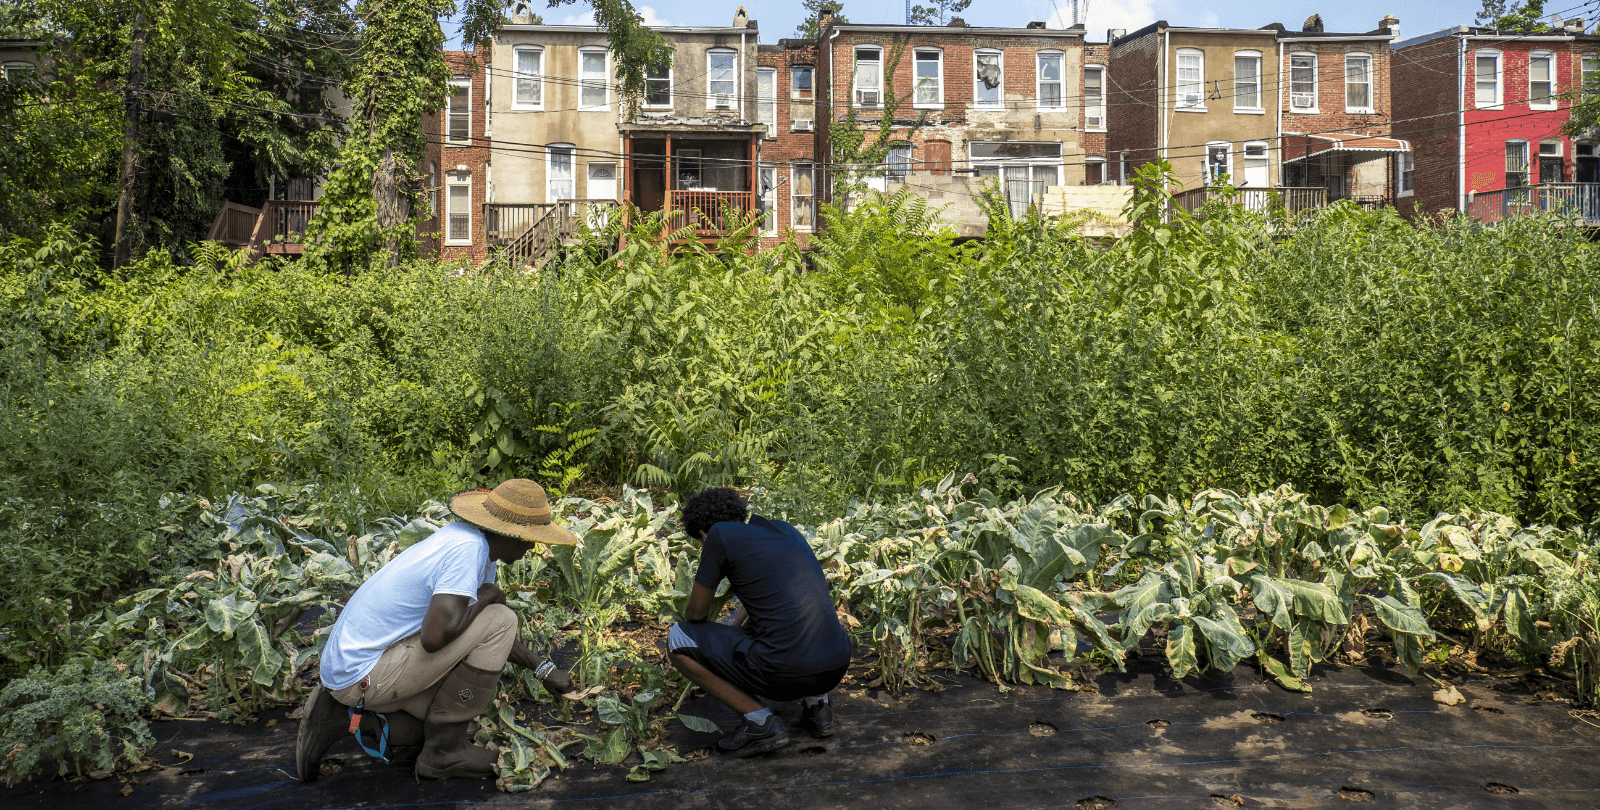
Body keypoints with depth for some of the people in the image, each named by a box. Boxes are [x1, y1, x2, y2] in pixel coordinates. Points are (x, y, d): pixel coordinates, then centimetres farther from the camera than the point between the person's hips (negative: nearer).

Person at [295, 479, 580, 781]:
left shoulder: (470, 539, 9)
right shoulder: (467, 551, -22)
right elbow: (434, 636, -33)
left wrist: (544, 669, 23)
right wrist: (486, 597, -16)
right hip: (364, 674, -10)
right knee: (500, 620, -17)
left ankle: (342, 715, 13)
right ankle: (445, 750, -6)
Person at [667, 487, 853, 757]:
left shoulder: (720, 535, 0)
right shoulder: (786, 530, 19)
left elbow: (696, 612, 9)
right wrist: (736, 626, 52)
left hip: (786, 674, -7)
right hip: (837, 668, 7)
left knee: (677, 639, 8)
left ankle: (762, 723, 3)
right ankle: (816, 704, 17)